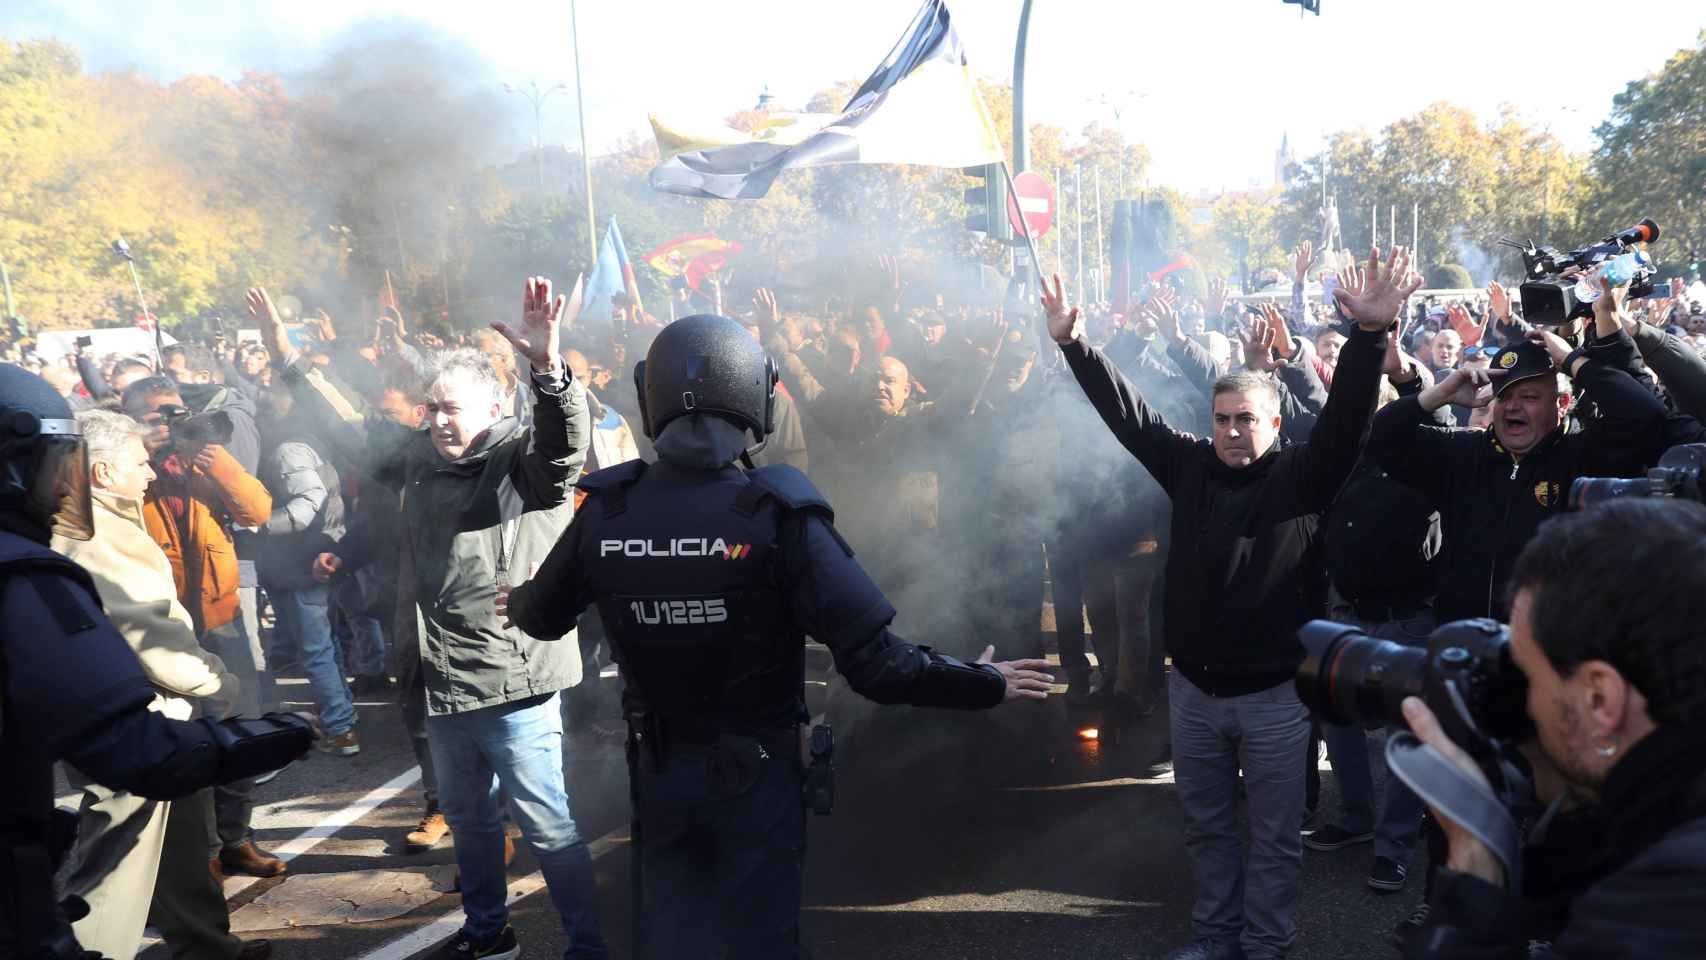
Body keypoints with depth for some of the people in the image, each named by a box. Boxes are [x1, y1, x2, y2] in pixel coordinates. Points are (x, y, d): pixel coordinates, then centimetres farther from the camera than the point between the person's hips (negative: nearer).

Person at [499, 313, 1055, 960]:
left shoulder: (606, 512, -12)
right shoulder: (779, 517, -23)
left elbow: (542, 616, 6)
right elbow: (875, 664, -25)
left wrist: (517, 603, 31)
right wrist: (986, 684, -10)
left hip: (657, 774, 3)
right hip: (756, 778, -3)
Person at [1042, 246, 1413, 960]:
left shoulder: (1301, 474, -8)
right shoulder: (1191, 466, 1)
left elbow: (1346, 416, -22)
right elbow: (1126, 411, 3)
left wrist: (1371, 337, -37)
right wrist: (1073, 344, -3)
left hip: (1273, 694, -3)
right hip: (1193, 687, 4)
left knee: (1275, 835, 10)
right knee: (1206, 826, 18)